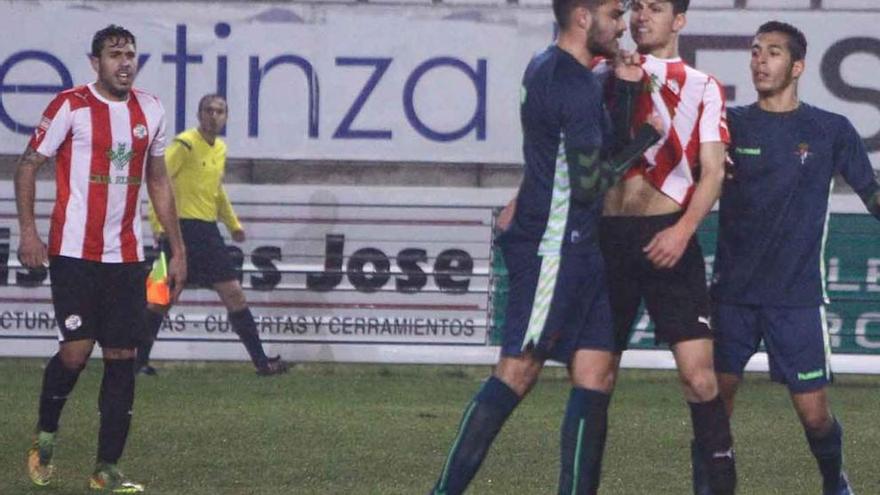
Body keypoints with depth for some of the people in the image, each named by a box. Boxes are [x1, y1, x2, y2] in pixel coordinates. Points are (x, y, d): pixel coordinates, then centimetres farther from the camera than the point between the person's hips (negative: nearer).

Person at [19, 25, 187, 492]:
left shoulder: (149, 110, 9)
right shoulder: (71, 106, -6)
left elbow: (158, 180, 18)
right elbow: (27, 166, -2)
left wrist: (177, 250, 16)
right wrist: (28, 231, -12)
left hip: (126, 256, 5)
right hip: (74, 253, -5)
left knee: (122, 357, 1)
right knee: (76, 350, -11)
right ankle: (45, 436, 17)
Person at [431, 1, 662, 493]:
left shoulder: (546, 69, 15)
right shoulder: (577, 86, -15)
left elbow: (605, 153, 21)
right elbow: (589, 183, -17)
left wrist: (626, 89, 10)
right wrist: (647, 139, -5)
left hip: (576, 250, 10)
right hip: (554, 249, -10)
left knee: (594, 374, 6)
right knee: (517, 371, -10)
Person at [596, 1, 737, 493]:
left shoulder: (702, 87, 7)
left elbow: (712, 171, 1)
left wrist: (682, 230, -15)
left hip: (667, 237, -2)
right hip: (607, 234, 2)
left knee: (699, 375, -11)